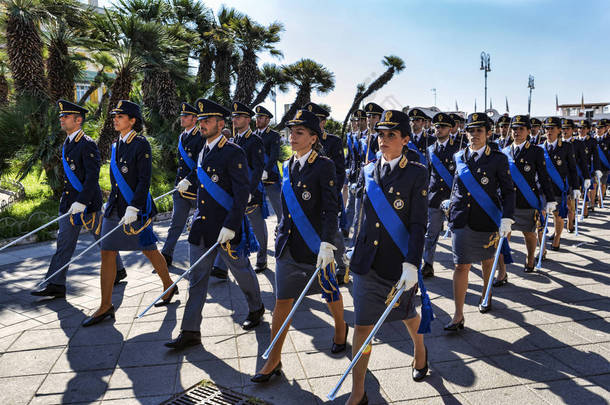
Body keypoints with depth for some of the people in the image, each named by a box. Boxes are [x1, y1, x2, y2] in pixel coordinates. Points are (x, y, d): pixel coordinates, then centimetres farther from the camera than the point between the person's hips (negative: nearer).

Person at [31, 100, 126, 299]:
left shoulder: (88, 145, -14)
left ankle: (118, 270, 27)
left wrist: (81, 202, -26)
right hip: (69, 203, 8)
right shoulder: (67, 144, 13)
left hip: (88, 202, -8)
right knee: (64, 243, 6)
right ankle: (55, 284, 9)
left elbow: (92, 176, -21)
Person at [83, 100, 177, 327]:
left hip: (136, 208, -7)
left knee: (149, 250, 7)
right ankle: (106, 307, 12)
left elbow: (144, 180, -17)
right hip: (115, 207, 7)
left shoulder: (141, 145, -10)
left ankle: (169, 287, 30)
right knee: (107, 254, 4)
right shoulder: (116, 145, 12)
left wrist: (133, 208, -23)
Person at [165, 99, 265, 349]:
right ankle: (190, 331, 16)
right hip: (201, 227, 7)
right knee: (196, 279, 8)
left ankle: (256, 308, 38)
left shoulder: (234, 153, -15)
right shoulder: (204, 152, 10)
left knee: (242, 272, 12)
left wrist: (230, 227, -25)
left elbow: (242, 194, -20)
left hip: (226, 228, -7)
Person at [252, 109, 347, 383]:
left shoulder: (324, 166, -10)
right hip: (288, 245, 5)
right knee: (282, 300, 6)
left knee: (329, 293, 16)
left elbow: (331, 209, -15)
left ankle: (340, 327, 46)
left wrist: (327, 244, -23)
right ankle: (274, 360, 15)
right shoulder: (288, 167, 9)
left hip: (314, 245, -5)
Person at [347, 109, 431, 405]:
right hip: (367, 261, 3)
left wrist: (411, 264, -20)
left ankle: (419, 350, 56)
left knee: (405, 312, 22)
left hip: (399, 261, -2)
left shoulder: (417, 173, -8)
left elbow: (418, 223, -13)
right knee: (362, 324, 1)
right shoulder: (368, 172, 5)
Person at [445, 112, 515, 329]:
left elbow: (508, 191, -4)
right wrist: (451, 204, 21)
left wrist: (506, 218, -14)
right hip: (461, 220, 1)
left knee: (487, 261, 19)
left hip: (486, 221, -1)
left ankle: (486, 296, 45)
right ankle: (458, 316, 1)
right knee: (461, 266, -3)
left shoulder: (498, 159, -4)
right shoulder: (459, 158, 5)